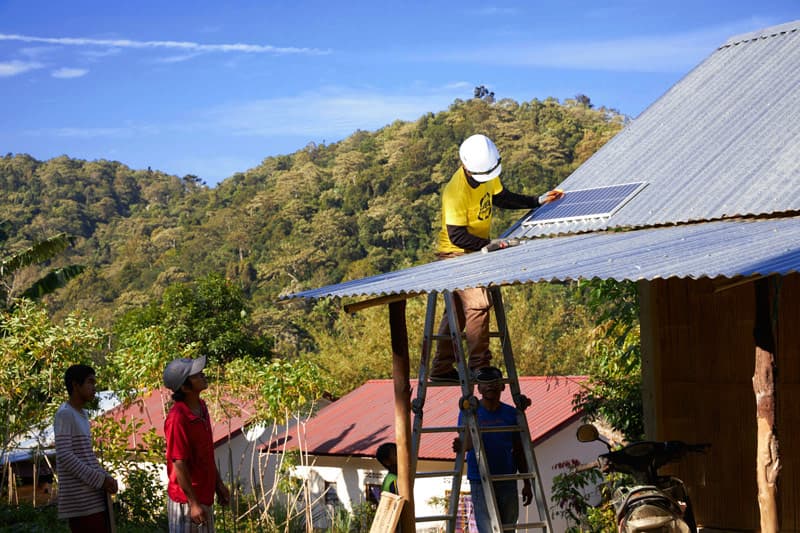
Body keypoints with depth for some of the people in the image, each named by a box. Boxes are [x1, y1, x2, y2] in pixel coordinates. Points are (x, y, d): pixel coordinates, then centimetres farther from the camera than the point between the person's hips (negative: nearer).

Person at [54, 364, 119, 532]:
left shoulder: (82, 415, 20)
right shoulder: (65, 414, -9)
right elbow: (64, 456, -17)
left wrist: (106, 478, 6)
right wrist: (100, 480, -16)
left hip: (94, 497, 9)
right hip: (81, 501, -9)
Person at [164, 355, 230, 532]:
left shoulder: (201, 407, 4)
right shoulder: (178, 418, -23)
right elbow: (179, 464, -21)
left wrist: (218, 484, 17)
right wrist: (193, 503, -20)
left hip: (204, 495, 9)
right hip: (186, 499, -9)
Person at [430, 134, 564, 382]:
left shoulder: (488, 175, -1)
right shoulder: (456, 192, -28)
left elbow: (501, 198, 17)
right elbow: (457, 235, -27)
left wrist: (538, 201, 12)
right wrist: (489, 245, -31)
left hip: (474, 251, 9)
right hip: (456, 253, -9)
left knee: (458, 310, 13)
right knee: (478, 304, -18)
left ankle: (441, 369, 21)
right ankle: (479, 367, -12)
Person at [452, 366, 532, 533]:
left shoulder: (511, 414, 6)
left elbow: (519, 452, 11)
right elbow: (469, 443, -17)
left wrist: (527, 483, 10)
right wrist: (462, 445, -41)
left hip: (508, 482, 4)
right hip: (480, 482, -3)